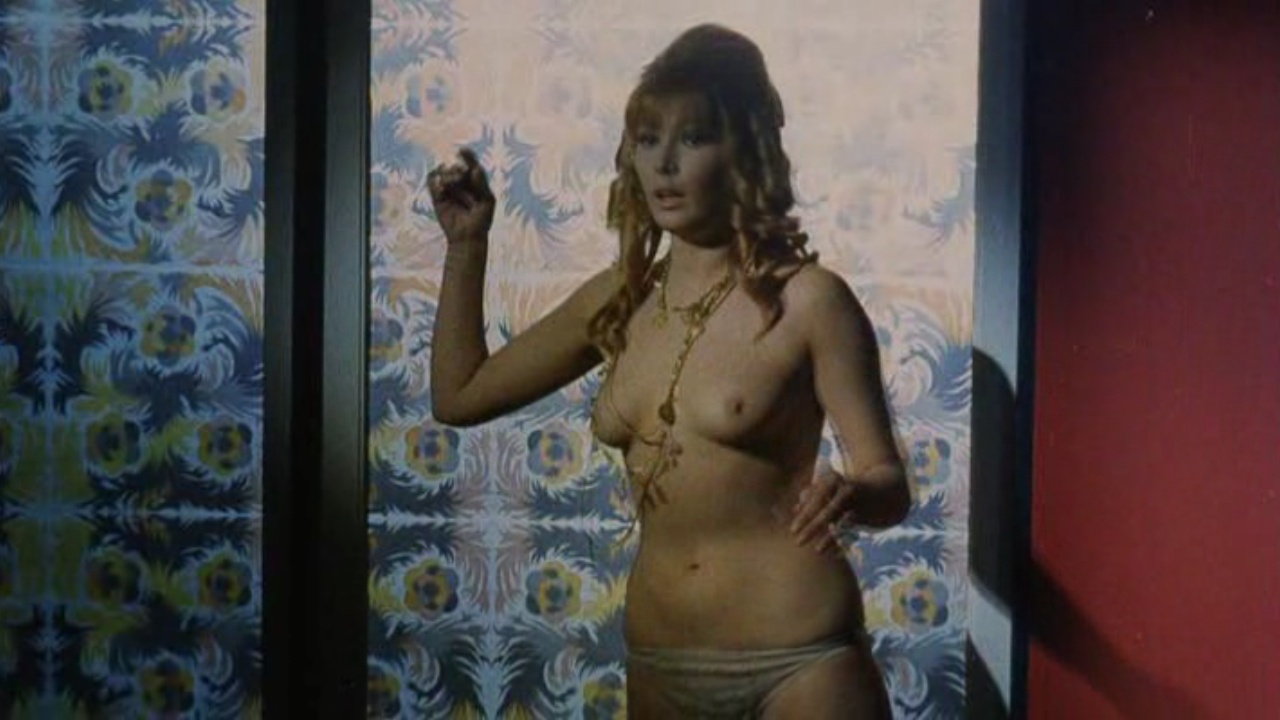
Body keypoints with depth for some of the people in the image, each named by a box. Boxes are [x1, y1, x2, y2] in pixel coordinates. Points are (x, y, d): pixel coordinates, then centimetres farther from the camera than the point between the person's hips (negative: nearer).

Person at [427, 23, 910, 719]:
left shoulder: (807, 300, -11)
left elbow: (889, 485, -11)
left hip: (795, 660, -5)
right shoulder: (616, 299, 5)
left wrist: (848, 493, -33)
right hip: (657, 661, 6)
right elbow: (459, 394, 14)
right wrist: (467, 243, 10)